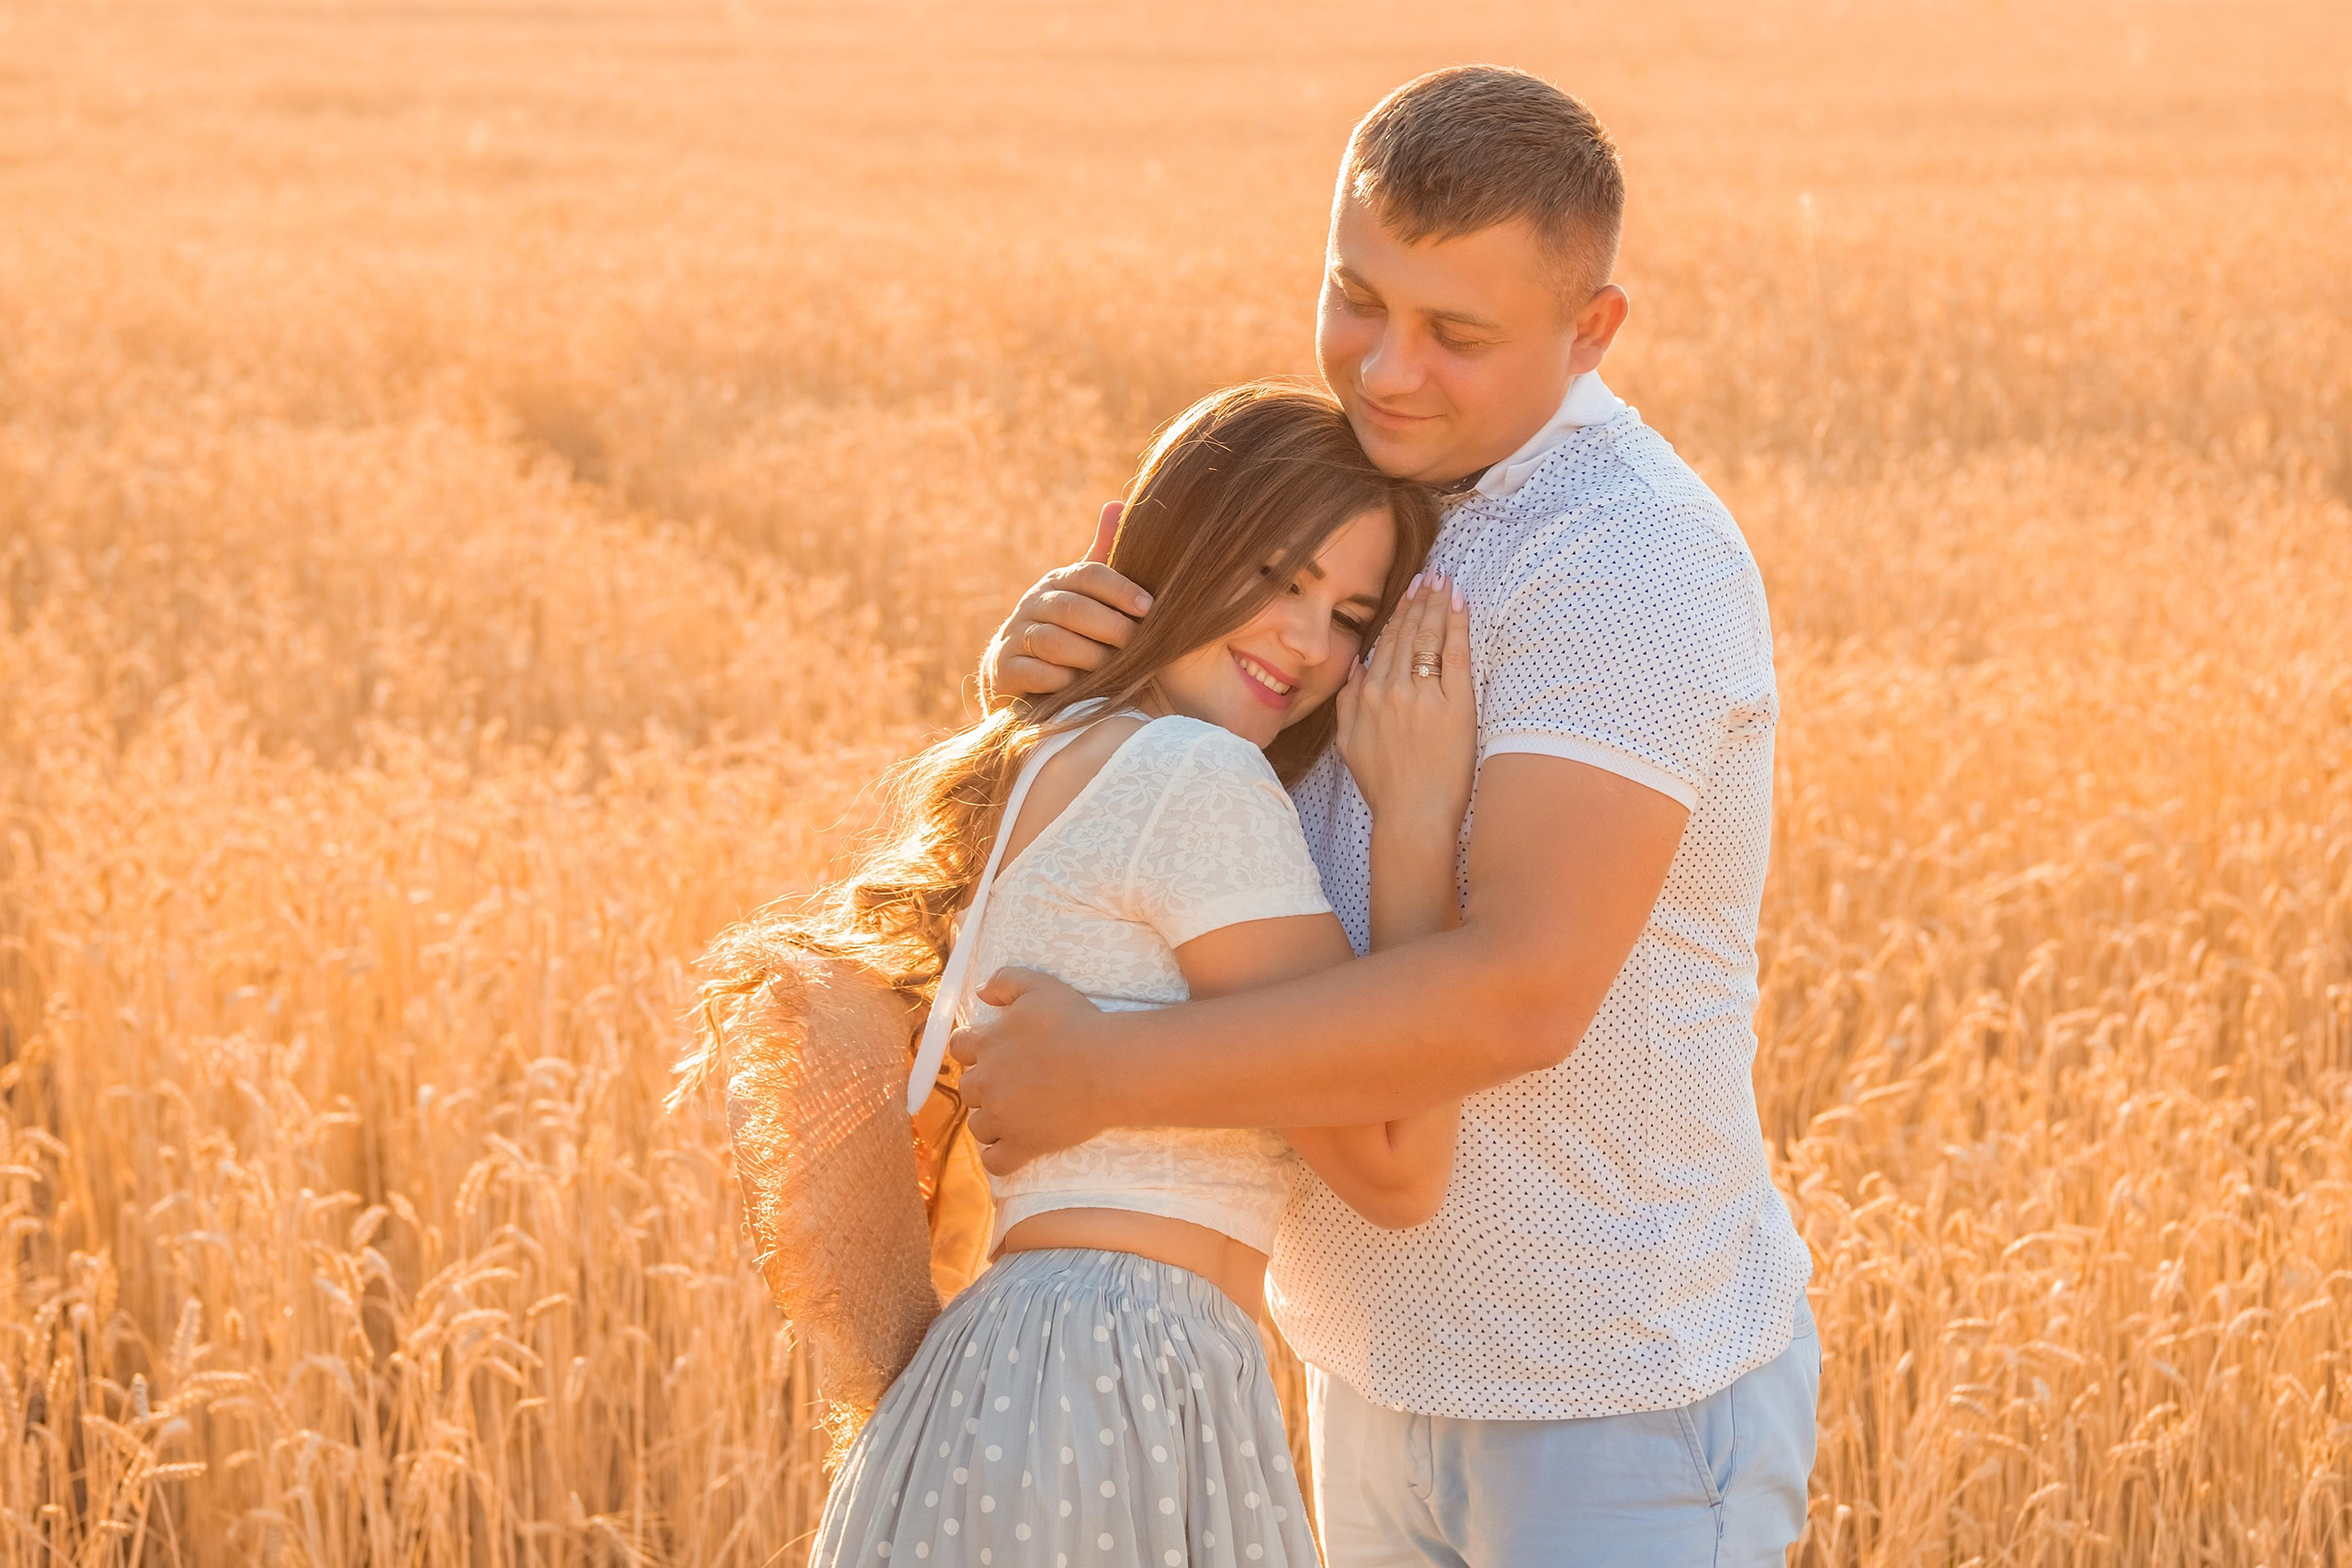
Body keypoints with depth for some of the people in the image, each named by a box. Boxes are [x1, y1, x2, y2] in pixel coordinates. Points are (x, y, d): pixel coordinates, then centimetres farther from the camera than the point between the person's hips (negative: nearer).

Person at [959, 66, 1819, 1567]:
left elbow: (1523, 992, -34)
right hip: (1407, 1378, 9)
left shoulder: (1624, 559, -24)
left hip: (1627, 1409, -9)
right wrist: (1049, 663, -16)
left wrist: (1106, 1077, -29)